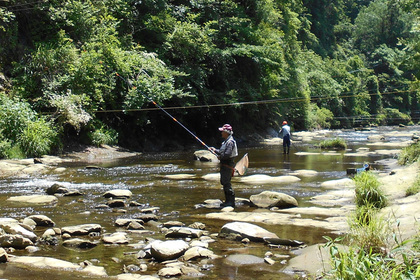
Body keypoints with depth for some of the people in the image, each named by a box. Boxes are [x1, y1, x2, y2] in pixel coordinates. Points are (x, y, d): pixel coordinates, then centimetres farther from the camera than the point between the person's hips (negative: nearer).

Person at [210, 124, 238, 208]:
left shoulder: (230, 142, -18)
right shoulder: (226, 141, 16)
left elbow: (227, 154, -27)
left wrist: (220, 157, -12)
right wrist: (215, 150, 16)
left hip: (228, 165, -11)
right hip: (224, 165, 11)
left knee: (227, 183, -9)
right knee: (224, 182, 15)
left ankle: (231, 202, -5)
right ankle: (228, 201, 23)